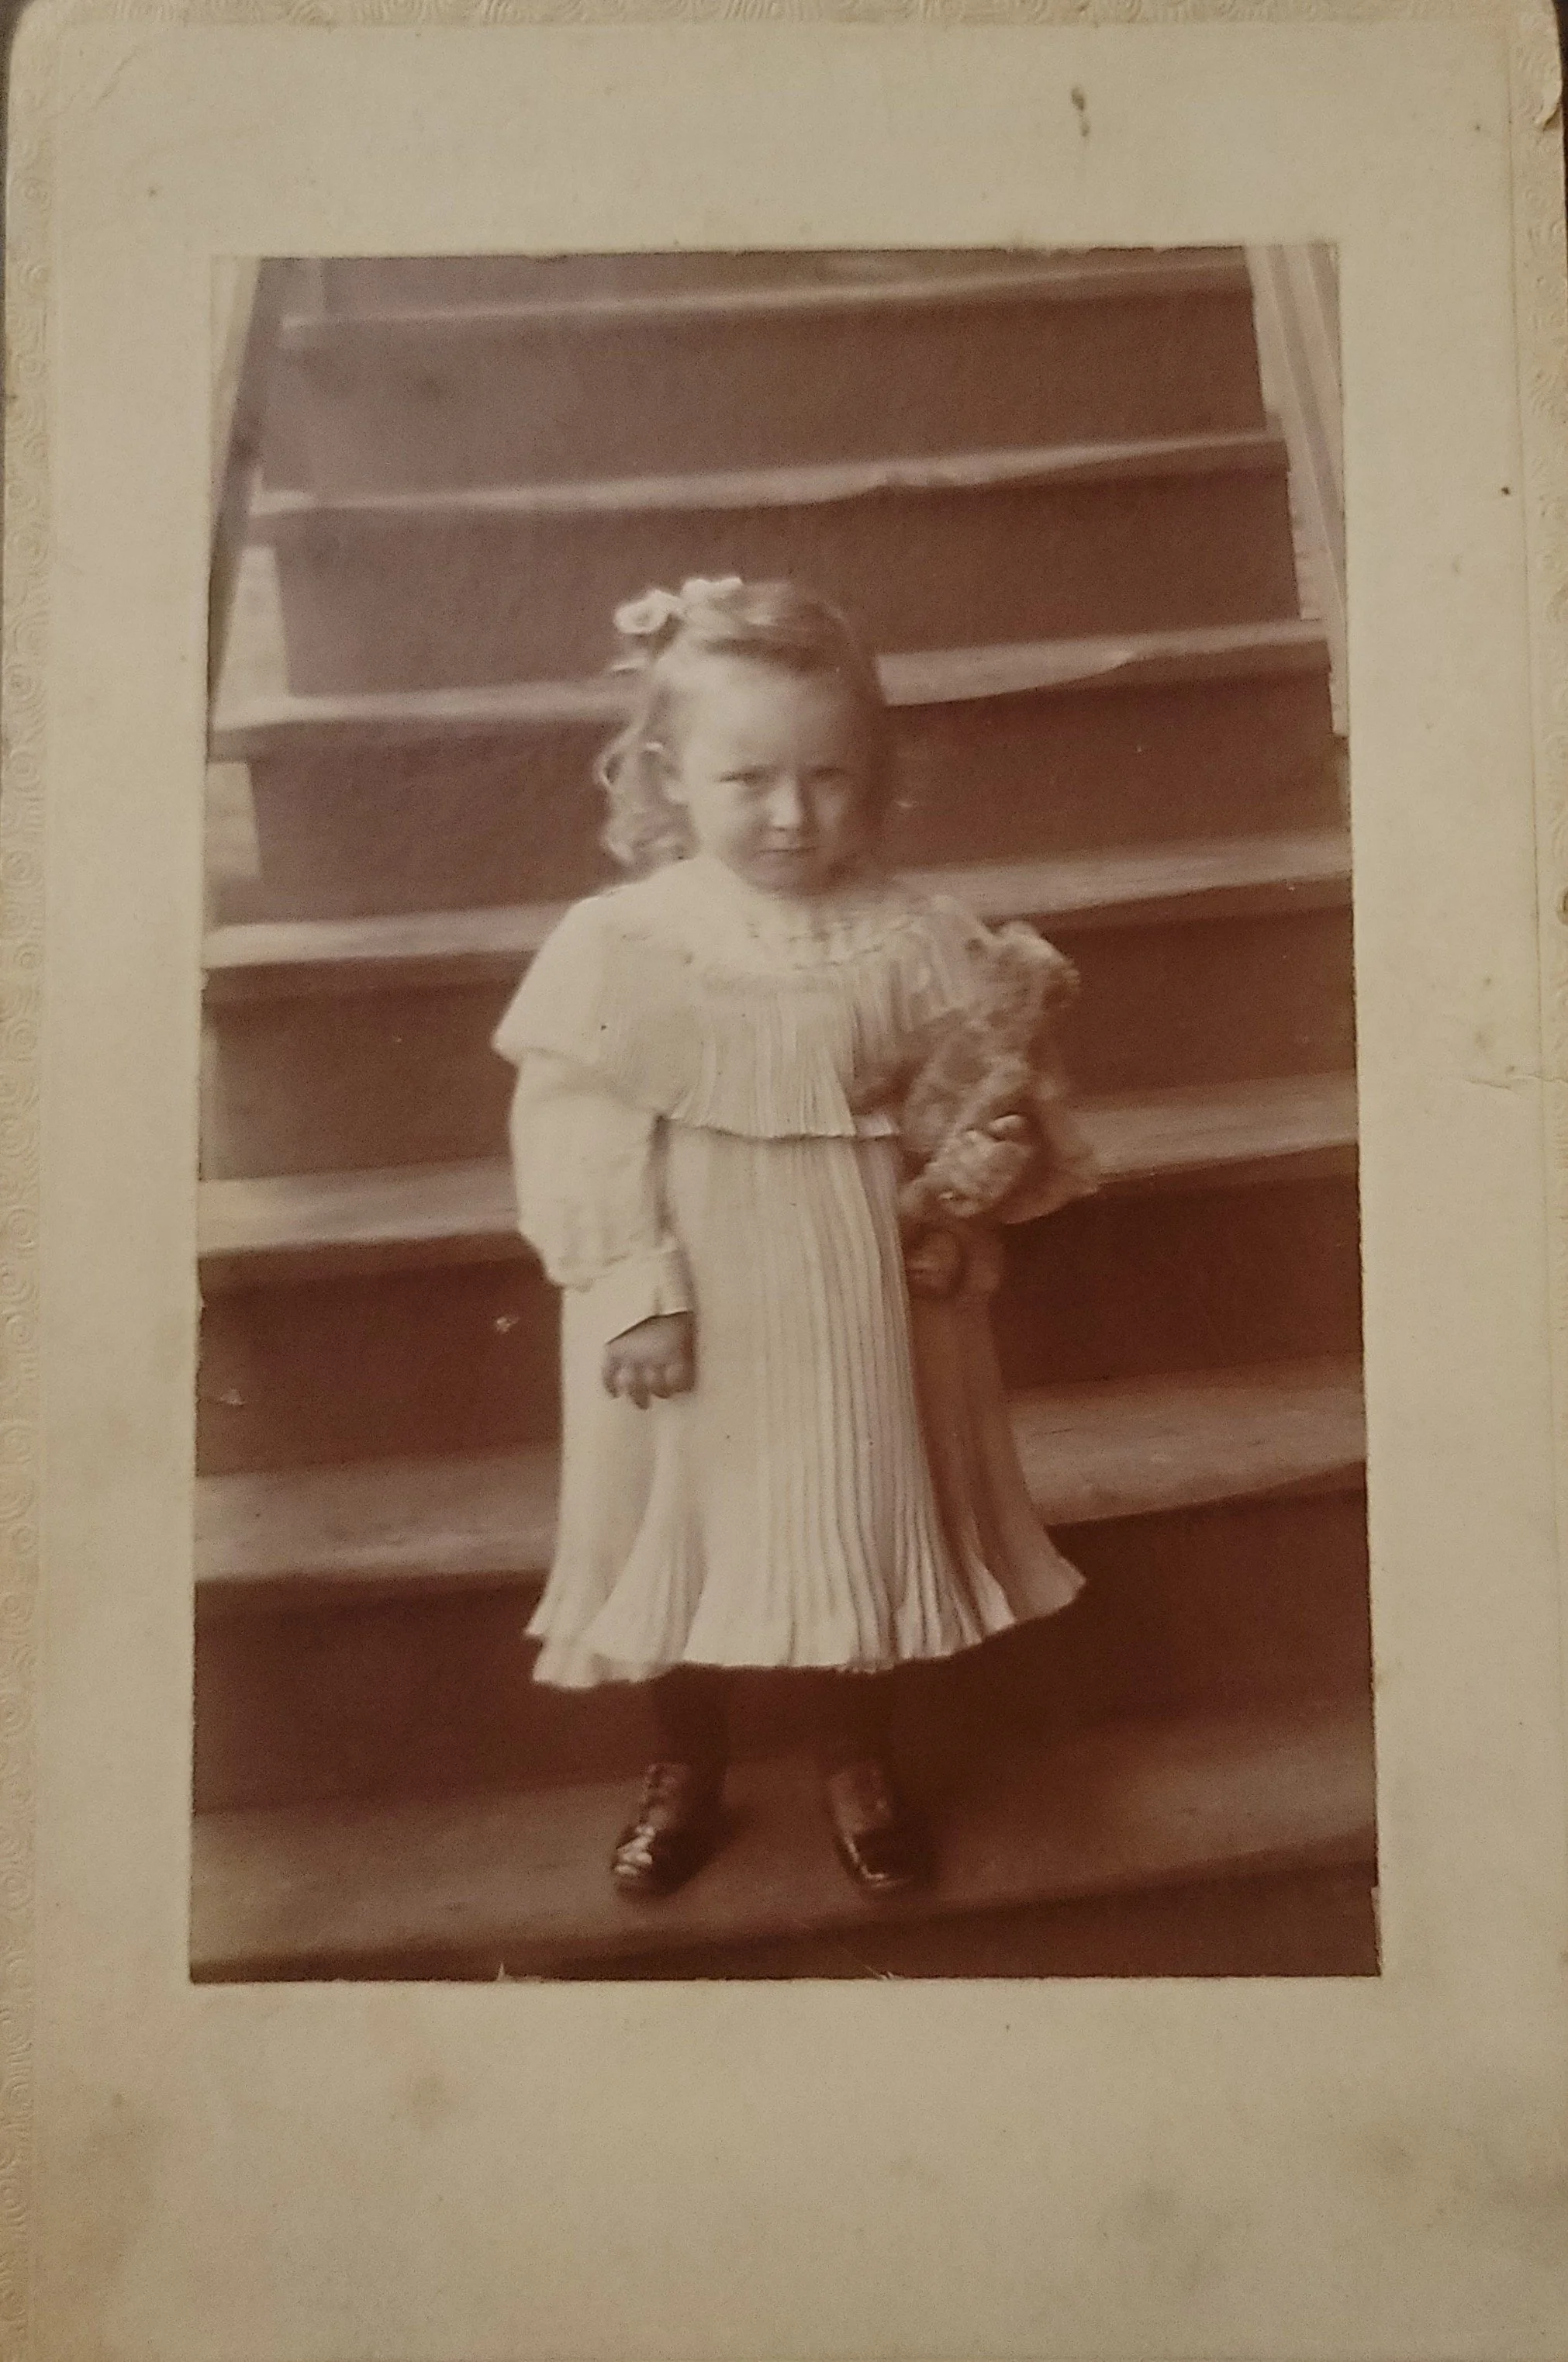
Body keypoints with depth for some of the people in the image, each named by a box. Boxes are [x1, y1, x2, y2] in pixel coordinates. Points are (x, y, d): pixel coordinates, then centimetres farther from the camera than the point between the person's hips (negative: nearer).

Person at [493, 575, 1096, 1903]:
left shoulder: (916, 944, -8)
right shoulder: (619, 947, -12)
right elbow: (575, 1135, -10)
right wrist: (635, 1290, -14)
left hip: (860, 1321, 1)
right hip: (689, 1323, 0)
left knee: (859, 1521, 16)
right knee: (681, 1530, 15)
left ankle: (857, 1763, 42)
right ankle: (686, 1767, 42)